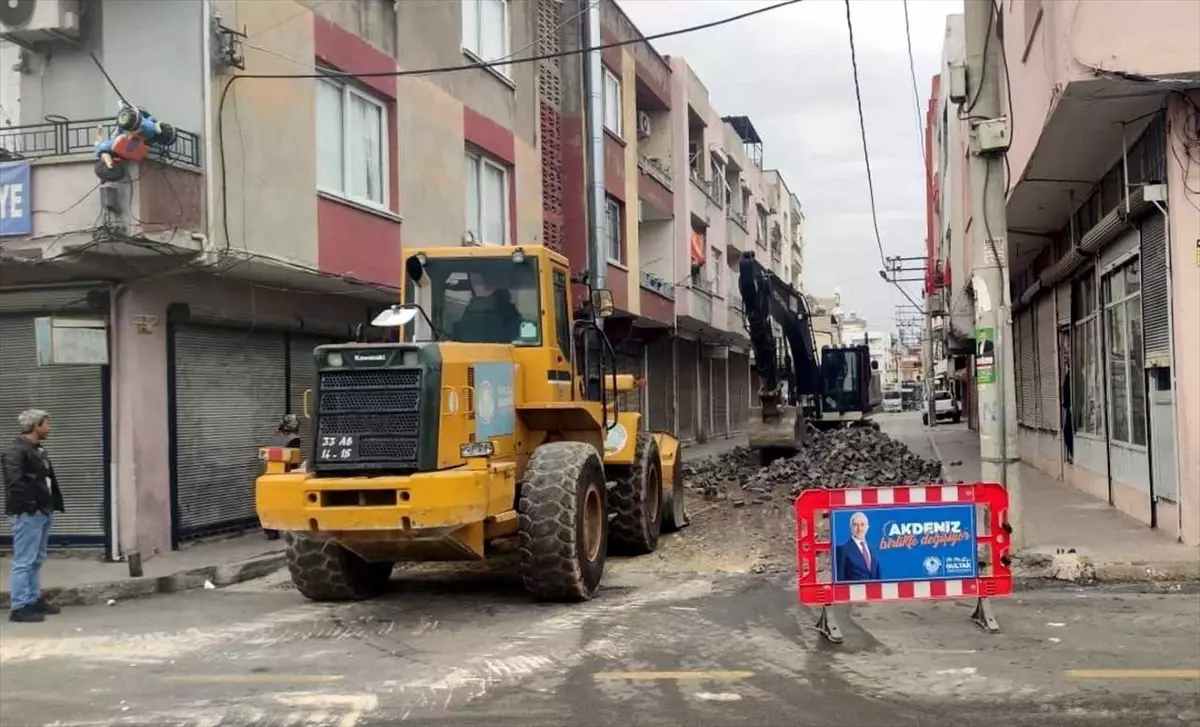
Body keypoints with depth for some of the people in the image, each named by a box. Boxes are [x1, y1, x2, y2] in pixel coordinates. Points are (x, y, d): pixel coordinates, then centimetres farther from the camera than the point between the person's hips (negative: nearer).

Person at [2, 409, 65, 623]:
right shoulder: (15, 451, -13)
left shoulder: (38, 450, 17)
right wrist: (31, 503, -20)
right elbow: (14, 482, -23)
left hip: (43, 512, 10)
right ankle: (20, 607, -3)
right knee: (24, 562, -6)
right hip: (28, 514, -10)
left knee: (37, 560, 17)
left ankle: (34, 600, 26)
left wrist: (53, 504, 9)